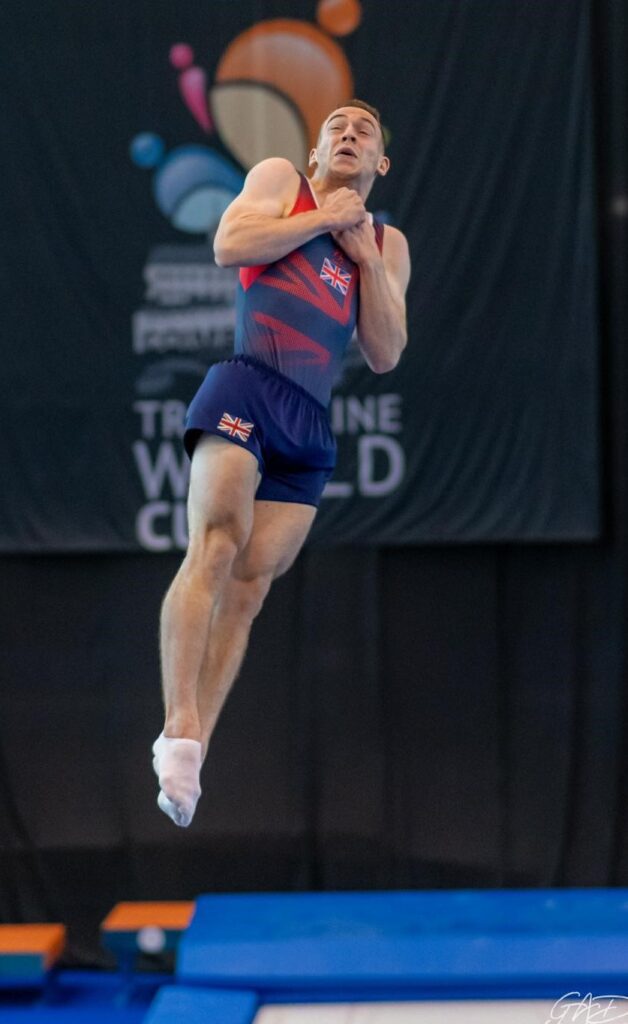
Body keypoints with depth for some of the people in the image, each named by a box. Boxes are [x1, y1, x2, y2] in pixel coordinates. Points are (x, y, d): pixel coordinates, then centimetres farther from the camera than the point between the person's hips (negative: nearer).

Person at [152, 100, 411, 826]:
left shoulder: (388, 244, 23)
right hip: (246, 385, -4)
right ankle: (180, 726, -33)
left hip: (311, 422, 4)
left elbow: (385, 356, 13)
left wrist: (365, 256, 6)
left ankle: (191, 747, -7)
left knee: (251, 584, -4)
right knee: (216, 545, -23)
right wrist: (323, 219, 0)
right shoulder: (279, 179, 14)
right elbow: (228, 245, -6)